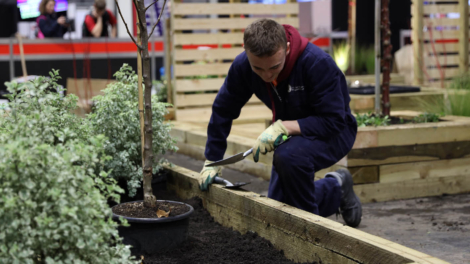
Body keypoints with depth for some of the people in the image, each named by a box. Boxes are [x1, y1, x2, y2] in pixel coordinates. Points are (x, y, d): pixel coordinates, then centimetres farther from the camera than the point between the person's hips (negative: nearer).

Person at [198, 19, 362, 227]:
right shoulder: (242, 66, -17)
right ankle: (337, 190, 27)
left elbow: (333, 121, -30)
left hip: (334, 132, -6)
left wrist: (283, 127, -38)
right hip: (292, 135, 6)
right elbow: (223, 110, -2)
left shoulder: (318, 63, -32)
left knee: (289, 156, -37)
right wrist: (212, 161, 1)